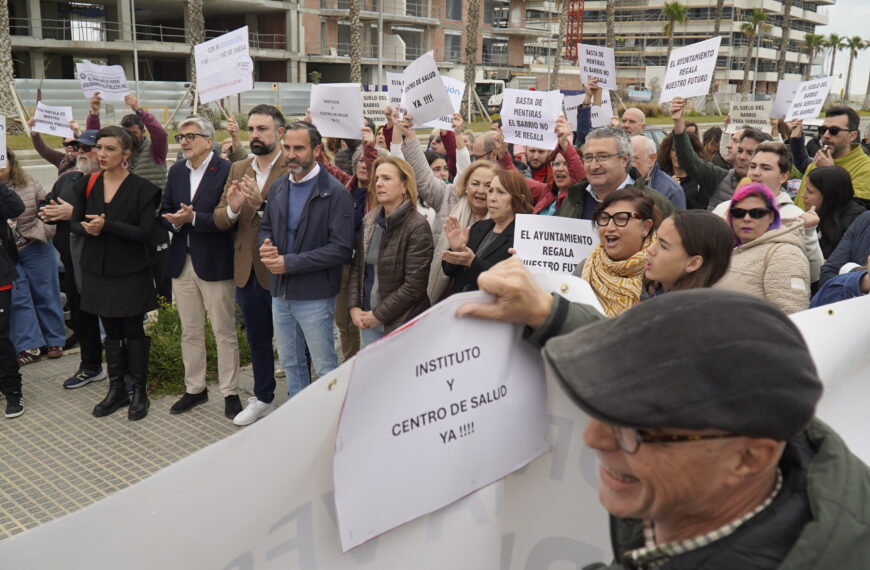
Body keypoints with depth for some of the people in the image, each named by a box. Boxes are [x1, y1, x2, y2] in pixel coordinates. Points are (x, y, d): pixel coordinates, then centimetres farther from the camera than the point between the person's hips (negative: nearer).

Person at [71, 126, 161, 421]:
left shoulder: (141, 188, -11)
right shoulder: (87, 184, 3)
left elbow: (146, 232, -16)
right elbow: (75, 223, 6)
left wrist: (107, 225, -24)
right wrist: (87, 228, -17)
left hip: (131, 272, -4)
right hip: (98, 270, 4)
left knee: (133, 332, 5)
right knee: (111, 332, 14)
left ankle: (139, 392, 18)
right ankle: (116, 389, 26)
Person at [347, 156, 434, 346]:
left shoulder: (418, 227, -14)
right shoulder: (370, 220, 6)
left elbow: (414, 286, -16)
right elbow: (357, 266, 11)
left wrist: (378, 315, -13)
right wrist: (354, 307, -2)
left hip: (402, 323, -6)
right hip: (367, 320, 6)